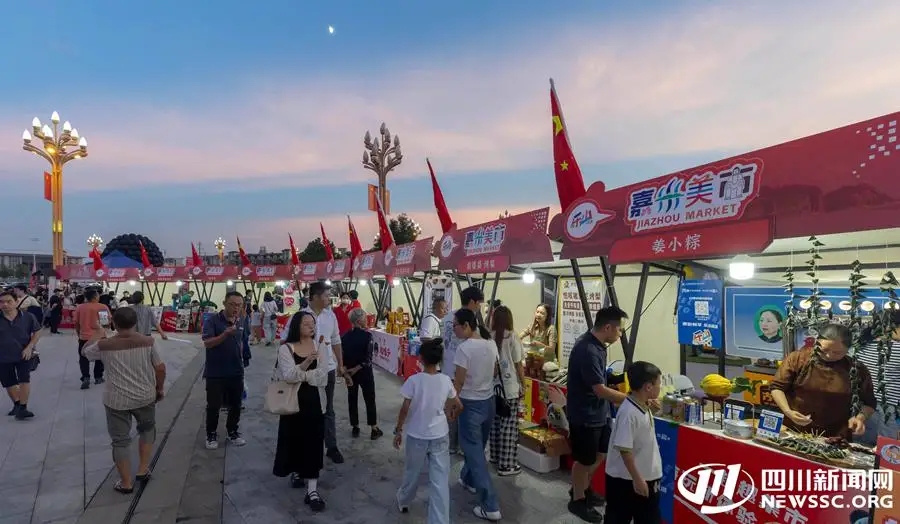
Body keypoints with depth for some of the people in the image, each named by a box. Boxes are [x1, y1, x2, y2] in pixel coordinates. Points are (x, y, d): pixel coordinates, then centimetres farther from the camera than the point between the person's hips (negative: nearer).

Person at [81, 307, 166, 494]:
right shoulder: (148, 342, -10)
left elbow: (85, 352, 12)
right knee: (147, 429, 26)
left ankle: (126, 483, 21)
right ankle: (142, 470, 27)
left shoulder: (104, 346, -10)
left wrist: (98, 335, 26)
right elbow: (160, 368, -5)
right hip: (145, 397, 1)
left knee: (120, 441, 12)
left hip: (116, 401, -1)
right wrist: (159, 389, 10)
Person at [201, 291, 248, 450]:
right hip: (216, 372, -5)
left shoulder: (240, 322, 4)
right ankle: (211, 435, 24)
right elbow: (207, 343, -22)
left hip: (236, 372, 5)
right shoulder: (212, 320, -13)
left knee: (235, 405, 12)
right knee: (213, 405, 5)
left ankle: (233, 433, 29)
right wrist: (226, 333, -35)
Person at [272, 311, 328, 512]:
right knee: (294, 438, 13)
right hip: (293, 401, -1)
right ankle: (295, 471, 43)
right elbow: (288, 375, -21)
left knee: (313, 443, 0)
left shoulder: (319, 346, 1)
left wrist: (300, 375, -13)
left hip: (315, 402, 1)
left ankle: (312, 490, 4)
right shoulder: (286, 348, -6)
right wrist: (305, 364, -35)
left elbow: (322, 377, -5)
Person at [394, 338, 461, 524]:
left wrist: (398, 430, 0)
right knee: (440, 480, 5)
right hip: (440, 436, 1)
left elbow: (405, 409, -14)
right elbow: (459, 406, 3)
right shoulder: (446, 380, -7)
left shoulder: (414, 380, -17)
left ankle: (403, 502, 47)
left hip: (417, 436, -1)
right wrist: (450, 416, 24)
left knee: (412, 472, 22)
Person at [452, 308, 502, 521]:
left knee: (475, 452, 2)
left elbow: (458, 382, -18)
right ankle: (469, 479, 47)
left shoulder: (465, 347, -22)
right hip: (489, 401, 7)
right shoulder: (491, 343, -2)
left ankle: (490, 505, 3)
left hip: (470, 404, -7)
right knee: (477, 446, 25)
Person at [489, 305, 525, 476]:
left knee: (495, 423, 17)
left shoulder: (489, 337, -2)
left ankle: (495, 456, 31)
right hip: (510, 387, -4)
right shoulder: (512, 337, -10)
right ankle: (506, 465, 6)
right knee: (509, 426, 2)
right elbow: (518, 365, -6)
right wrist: (523, 384, 6)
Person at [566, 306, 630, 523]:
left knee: (600, 454, 22)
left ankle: (583, 488, 42)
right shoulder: (587, 350, -30)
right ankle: (577, 500, 30)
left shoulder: (597, 344, 1)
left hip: (598, 411, 9)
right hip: (584, 414, -9)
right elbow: (600, 390, -28)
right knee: (584, 460, 9)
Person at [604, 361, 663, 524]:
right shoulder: (629, 412, -28)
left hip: (646, 476, 9)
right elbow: (624, 449, -26)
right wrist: (637, 479, -22)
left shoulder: (644, 408, 2)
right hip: (625, 479, -9)